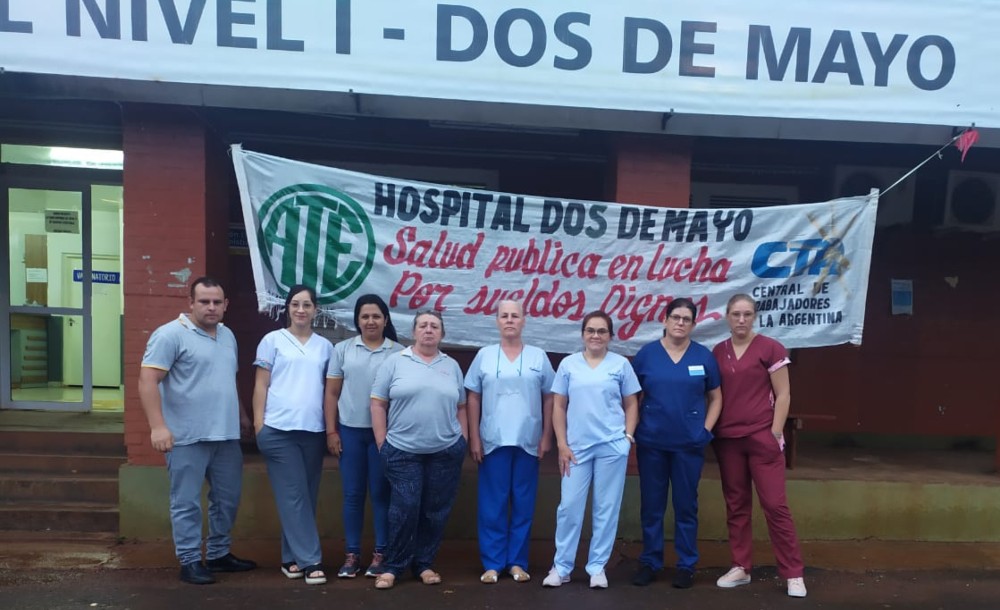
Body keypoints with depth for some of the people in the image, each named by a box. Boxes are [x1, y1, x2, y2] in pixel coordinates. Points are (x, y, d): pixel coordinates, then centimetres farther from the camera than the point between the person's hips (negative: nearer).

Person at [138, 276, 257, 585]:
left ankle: (219, 553, 30)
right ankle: (190, 561, 16)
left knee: (227, 498, 15)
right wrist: (158, 426, -22)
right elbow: (147, 380, -15)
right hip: (187, 437, -7)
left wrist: (239, 417, 22)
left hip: (227, 435, 7)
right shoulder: (170, 334, -10)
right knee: (187, 503, 3)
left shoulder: (228, 335, 14)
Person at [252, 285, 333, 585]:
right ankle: (310, 560, 1)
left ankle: (292, 557, 21)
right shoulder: (273, 340, 4)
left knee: (307, 496, 8)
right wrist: (258, 424, -4)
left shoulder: (325, 346, 12)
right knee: (293, 496, -3)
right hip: (279, 429, -3)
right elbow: (261, 385, 2)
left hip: (313, 430, 3)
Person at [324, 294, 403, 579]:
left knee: (381, 493, 5)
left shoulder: (398, 352, 1)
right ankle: (352, 554, 18)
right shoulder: (342, 349, 5)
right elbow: (331, 393, 6)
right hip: (350, 430, 2)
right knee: (352, 493, 7)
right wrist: (331, 431, 1)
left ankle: (380, 553, 16)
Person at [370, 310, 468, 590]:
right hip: (403, 451, -2)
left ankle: (424, 564, 23)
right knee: (404, 509, -2)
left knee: (436, 511, 8)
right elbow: (378, 403, 0)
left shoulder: (452, 366, 9)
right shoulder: (395, 362, 1)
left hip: (446, 451, 3)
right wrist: (382, 443, -4)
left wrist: (463, 440, 8)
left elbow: (461, 408, 13)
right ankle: (393, 566, 15)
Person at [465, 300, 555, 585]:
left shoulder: (538, 356, 4)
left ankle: (517, 561, 18)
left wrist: (546, 437, 0)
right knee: (492, 503, 4)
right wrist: (474, 438, -1)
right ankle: (492, 563, 14)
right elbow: (473, 398, 4)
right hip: (493, 441, 0)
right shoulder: (484, 355, 4)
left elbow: (549, 399, 6)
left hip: (528, 441, 1)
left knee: (523, 503, 7)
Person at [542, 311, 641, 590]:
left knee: (606, 508, 6)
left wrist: (628, 436, -3)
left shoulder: (621, 364, 4)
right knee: (569, 506, 3)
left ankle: (597, 567, 19)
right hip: (577, 447, 0)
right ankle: (561, 566, 16)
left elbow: (631, 404, 9)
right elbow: (558, 407, 5)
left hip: (612, 447, 0)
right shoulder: (568, 364, 4)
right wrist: (562, 444, -1)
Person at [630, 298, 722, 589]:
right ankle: (649, 562, 21)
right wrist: (634, 429, 0)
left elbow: (715, 398, 9)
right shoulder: (646, 354, 0)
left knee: (686, 505, 8)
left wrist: (706, 429, 0)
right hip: (651, 442, 0)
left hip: (689, 443, 0)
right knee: (651, 505, 8)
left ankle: (686, 565, 21)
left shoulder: (704, 356, 2)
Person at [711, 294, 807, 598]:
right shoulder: (718, 352, 8)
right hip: (727, 439, 4)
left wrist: (776, 432, -9)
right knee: (736, 505, 10)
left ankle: (793, 574, 9)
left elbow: (783, 395, -4)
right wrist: (710, 429, 6)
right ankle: (740, 567, 21)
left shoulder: (770, 348, -4)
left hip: (762, 437, -4)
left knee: (775, 503, -2)